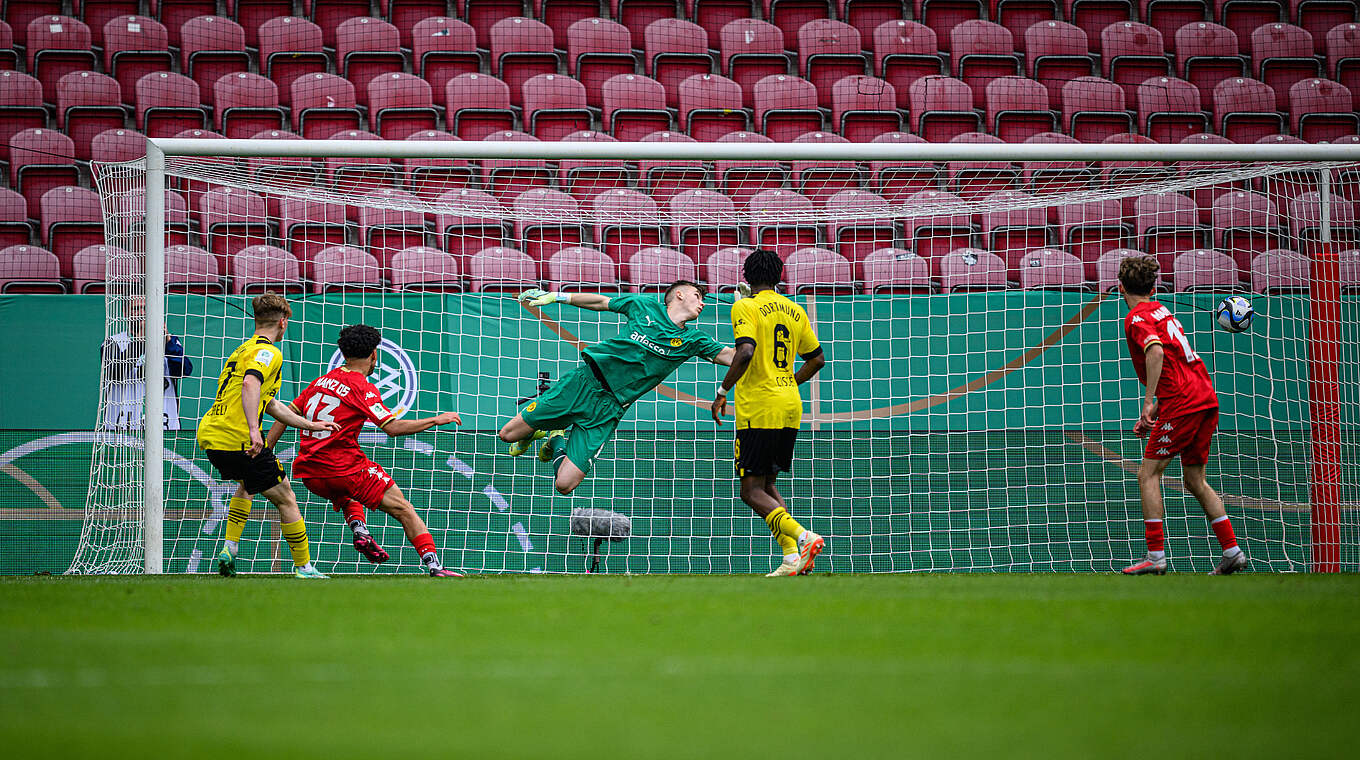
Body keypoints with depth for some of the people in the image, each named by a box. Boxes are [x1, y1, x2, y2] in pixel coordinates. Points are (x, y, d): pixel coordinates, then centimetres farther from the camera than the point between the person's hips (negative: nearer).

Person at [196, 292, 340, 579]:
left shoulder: (243, 350, 23)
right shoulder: (268, 352, -7)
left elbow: (270, 404, 30)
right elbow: (250, 384, -28)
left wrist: (310, 425, 34)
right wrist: (254, 429, -36)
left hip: (208, 435, 9)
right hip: (238, 438, -9)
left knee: (246, 484, 35)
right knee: (286, 499, 5)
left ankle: (229, 549, 21)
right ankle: (303, 568, 9)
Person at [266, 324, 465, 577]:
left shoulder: (322, 381, 12)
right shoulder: (361, 387, -8)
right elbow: (392, 427, -15)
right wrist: (436, 420, -7)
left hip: (310, 475, 7)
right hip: (346, 467, -7)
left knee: (346, 497, 38)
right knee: (402, 509, -1)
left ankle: (358, 529, 10)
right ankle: (433, 564, -12)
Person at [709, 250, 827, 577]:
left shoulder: (745, 308, -7)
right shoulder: (794, 311, 12)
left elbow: (746, 351, -22)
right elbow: (817, 358, 17)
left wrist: (722, 392, -15)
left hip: (758, 410, -7)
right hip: (791, 408, 7)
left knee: (752, 491, -3)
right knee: (767, 484, 16)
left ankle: (803, 537, -24)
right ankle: (792, 556, 2)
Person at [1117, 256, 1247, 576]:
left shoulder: (1137, 319, -6)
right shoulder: (1162, 311, 22)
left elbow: (1156, 351, -26)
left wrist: (1149, 402, -26)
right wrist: (1153, 416, 28)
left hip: (1181, 403, -8)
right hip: (1206, 399, 8)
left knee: (1148, 475, -3)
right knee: (1195, 480, 16)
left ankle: (1155, 557, -8)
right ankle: (1232, 551, 12)